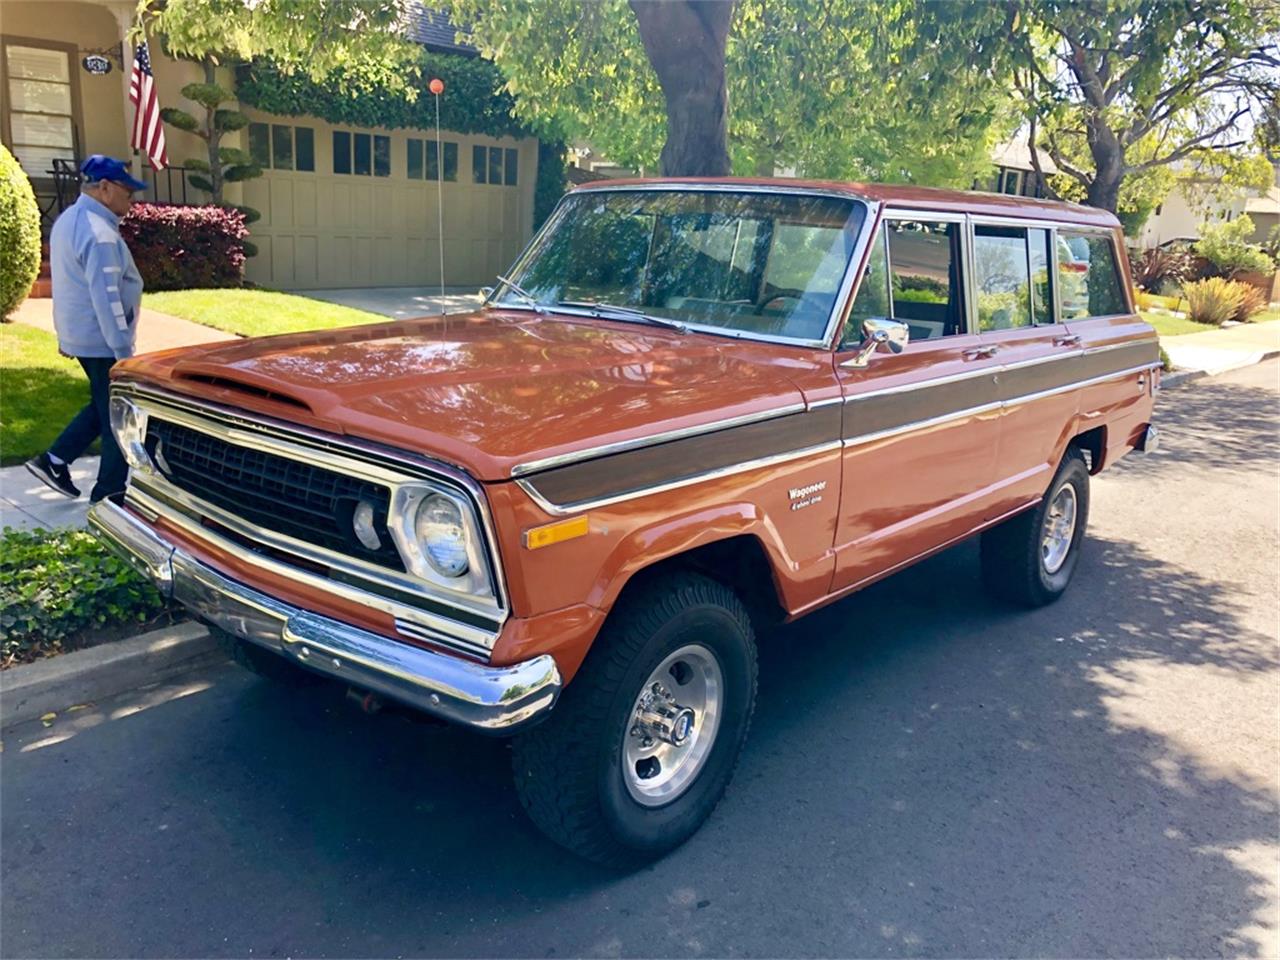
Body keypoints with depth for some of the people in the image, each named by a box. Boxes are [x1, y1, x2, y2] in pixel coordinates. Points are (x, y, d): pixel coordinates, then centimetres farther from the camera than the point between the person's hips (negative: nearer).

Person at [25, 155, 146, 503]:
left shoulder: (68, 220, 11)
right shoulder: (99, 233, -22)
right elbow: (106, 298, -26)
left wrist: (65, 332, 24)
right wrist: (124, 350, -25)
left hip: (80, 335, 10)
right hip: (102, 341, -10)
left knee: (102, 407, 23)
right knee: (118, 418, 0)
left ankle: (54, 460, 22)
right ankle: (108, 495, 7)